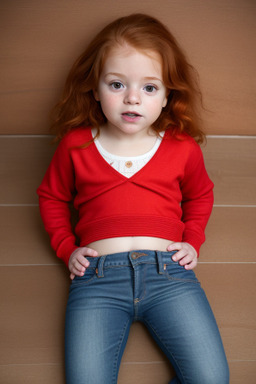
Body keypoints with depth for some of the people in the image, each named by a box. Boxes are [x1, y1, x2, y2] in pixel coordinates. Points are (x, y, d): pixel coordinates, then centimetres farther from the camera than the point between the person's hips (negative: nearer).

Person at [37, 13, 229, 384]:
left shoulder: (184, 148, 9)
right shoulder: (75, 145, 8)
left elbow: (200, 195, 28)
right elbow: (51, 197, 23)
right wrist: (67, 248, 12)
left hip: (169, 271, 1)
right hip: (97, 276, 0)